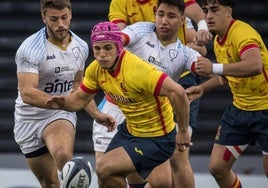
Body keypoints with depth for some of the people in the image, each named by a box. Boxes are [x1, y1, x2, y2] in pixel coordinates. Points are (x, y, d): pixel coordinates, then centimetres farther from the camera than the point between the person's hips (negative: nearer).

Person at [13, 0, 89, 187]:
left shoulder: (81, 47, 1)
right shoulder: (30, 49, -18)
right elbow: (27, 93, -28)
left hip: (61, 116, 2)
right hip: (30, 120, -2)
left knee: (63, 155, -34)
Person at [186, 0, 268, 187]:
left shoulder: (242, 33, -22)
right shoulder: (218, 41, 6)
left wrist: (215, 68, -46)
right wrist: (203, 88, 9)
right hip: (239, 108, 8)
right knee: (217, 167, 3)